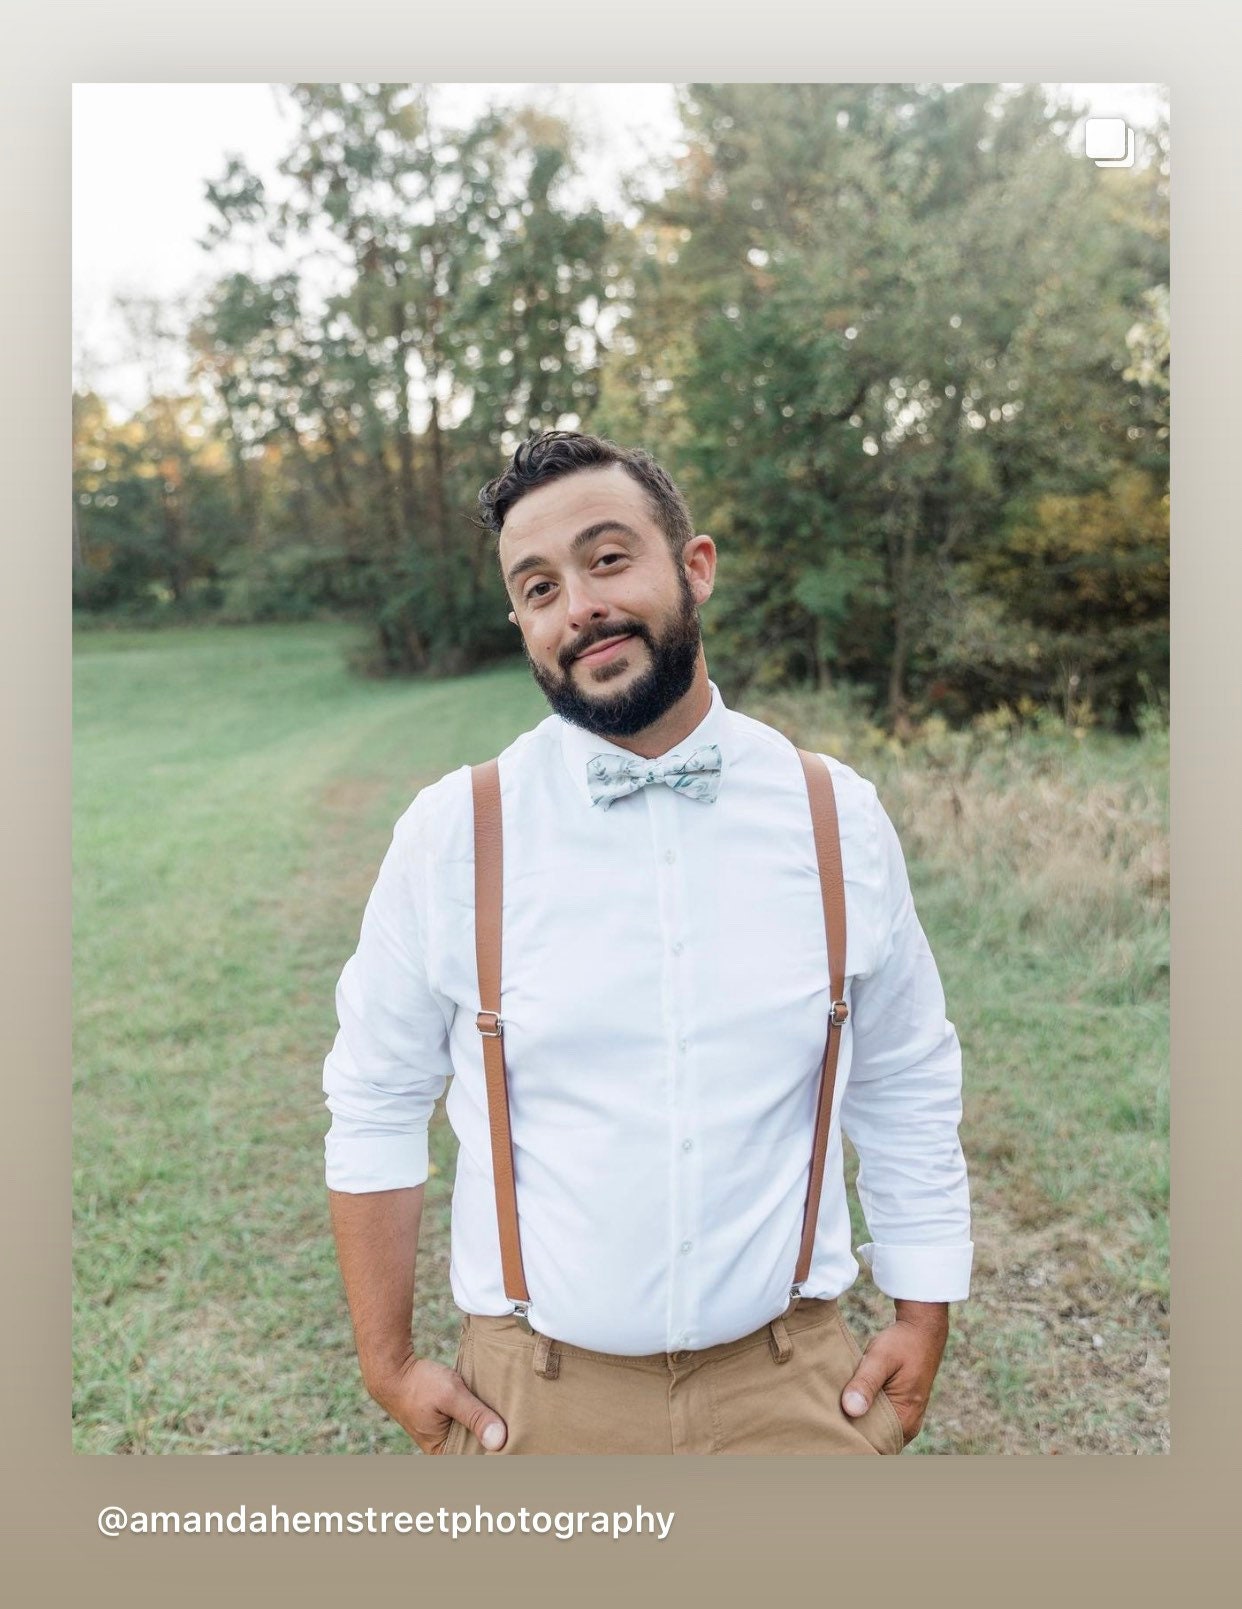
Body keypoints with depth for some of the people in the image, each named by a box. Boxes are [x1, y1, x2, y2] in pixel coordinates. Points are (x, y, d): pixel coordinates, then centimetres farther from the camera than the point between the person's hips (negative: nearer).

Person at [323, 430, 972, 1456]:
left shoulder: (842, 820, -7)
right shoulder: (451, 833, -11)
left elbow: (906, 1089, 3)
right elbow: (376, 1104, -3)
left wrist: (923, 1322, 5)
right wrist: (389, 1362, 0)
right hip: (533, 1395, 0)